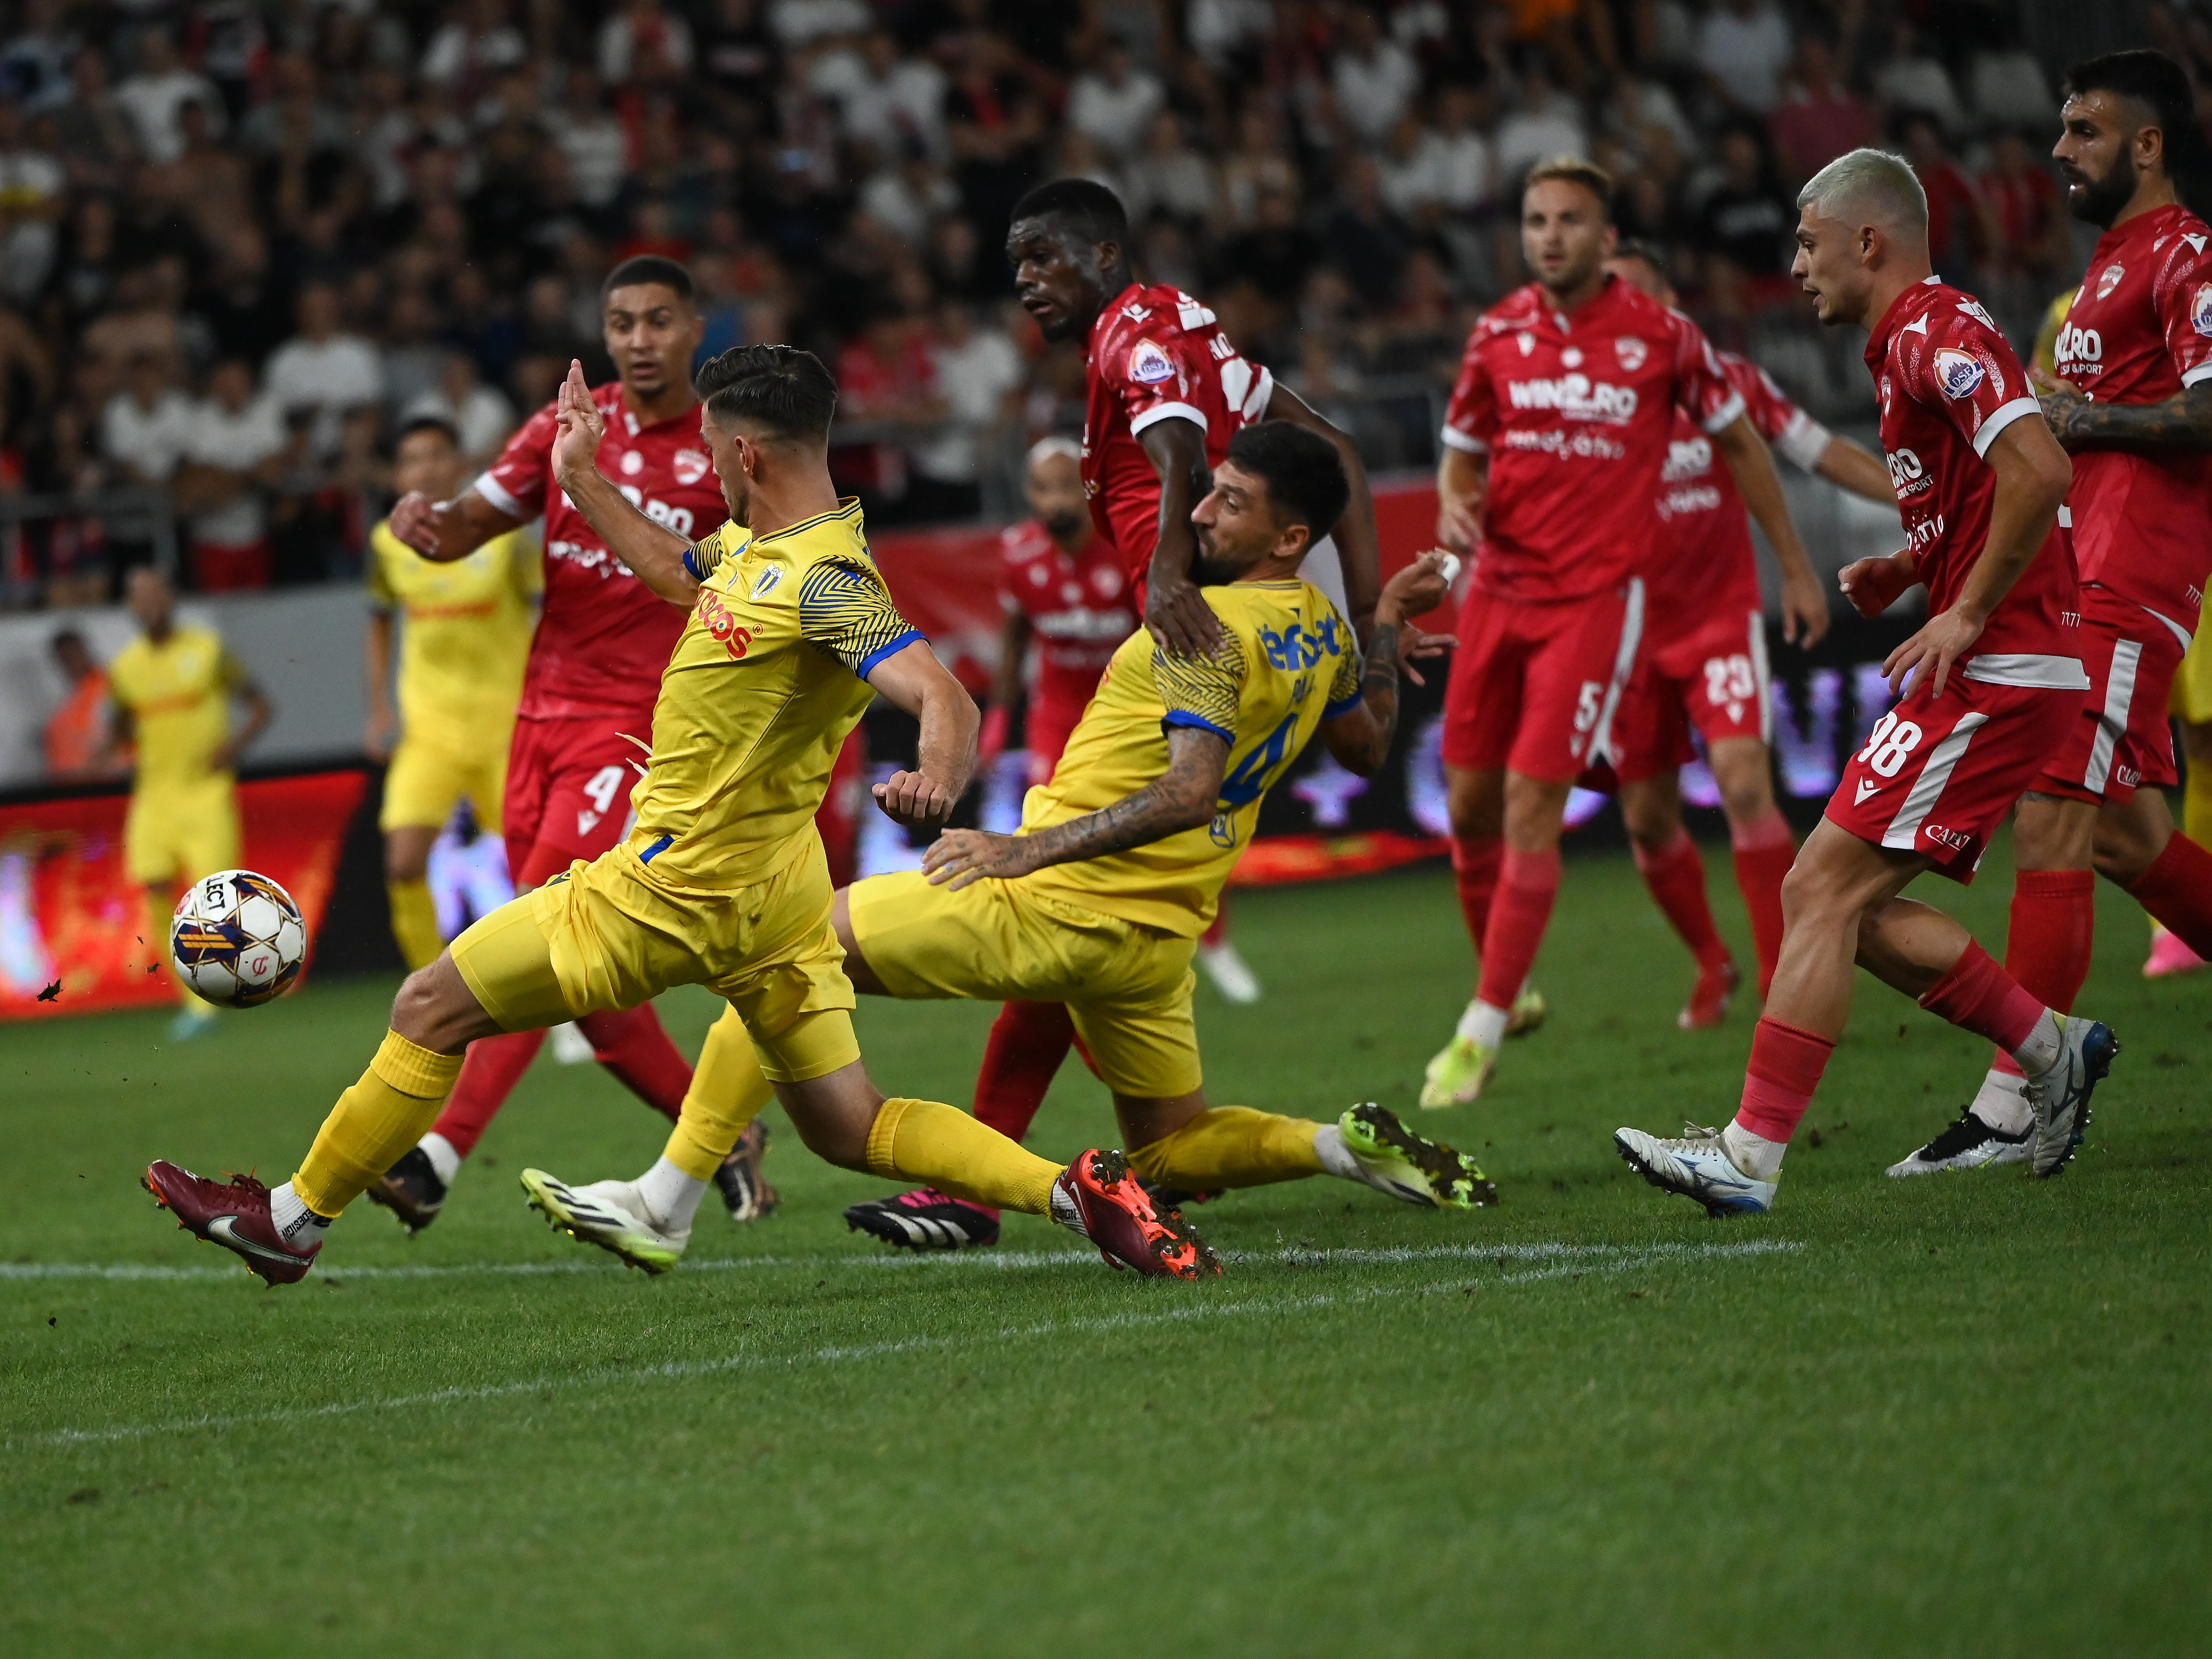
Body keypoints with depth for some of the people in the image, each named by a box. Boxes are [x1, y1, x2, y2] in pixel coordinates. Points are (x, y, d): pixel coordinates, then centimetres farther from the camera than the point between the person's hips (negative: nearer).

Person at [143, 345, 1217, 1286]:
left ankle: (293, 1220, 15)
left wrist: (937, 778, -55)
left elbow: (939, 694, -34)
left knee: (432, 1010, 4)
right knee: (850, 1130, 10)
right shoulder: (764, 545, 7)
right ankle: (1074, 1191, -8)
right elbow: (676, 574, 28)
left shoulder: (823, 582, -23)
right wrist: (582, 478, 25)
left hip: (682, 885, -10)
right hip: (774, 889, 10)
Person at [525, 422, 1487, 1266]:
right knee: (1170, 1151, 24)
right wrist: (1390, 626, 39)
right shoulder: (1325, 632, 9)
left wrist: (1032, 849, -31)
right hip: (1157, 937, 9)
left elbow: (1191, 791, -28)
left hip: (1056, 907, -9)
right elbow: (1367, 748, 28)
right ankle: (1345, 1146, -2)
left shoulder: (1209, 624, -16)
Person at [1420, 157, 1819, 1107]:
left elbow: (1740, 444, 8)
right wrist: (1455, 505, -9)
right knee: (1469, 805, 5)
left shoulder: (1661, 335, -4)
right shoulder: (1498, 335, 4)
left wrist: (1795, 569, 11)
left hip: (1595, 594, -4)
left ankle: (1481, 1032, -7)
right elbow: (1463, 451, 15)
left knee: (1531, 803, -12)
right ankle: (1506, 990, 27)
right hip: (1499, 589, 4)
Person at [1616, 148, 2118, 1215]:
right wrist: (1906, 569, 13)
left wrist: (1965, 615, -20)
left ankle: (1751, 1156, -13)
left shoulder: (1933, 334, -14)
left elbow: (2038, 472, -26)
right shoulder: (1915, 341, 19)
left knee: (1821, 890, -12)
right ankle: (2053, 1049, 18)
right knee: (1855, 908, 12)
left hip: (1997, 677, -10)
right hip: (2000, 676, 10)